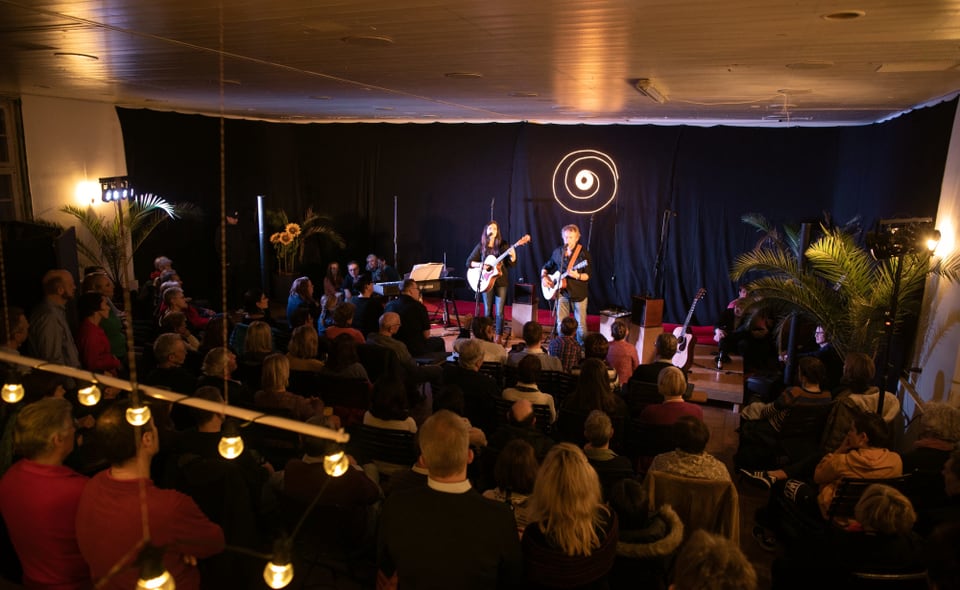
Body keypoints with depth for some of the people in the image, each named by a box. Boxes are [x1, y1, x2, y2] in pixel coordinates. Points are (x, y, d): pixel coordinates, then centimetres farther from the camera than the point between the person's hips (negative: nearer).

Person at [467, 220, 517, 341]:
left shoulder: (503, 245, 2)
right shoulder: (481, 246, 4)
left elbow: (512, 264, 1)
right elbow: (469, 262, 4)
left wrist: (512, 255, -20)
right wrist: (480, 265, -14)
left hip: (501, 281, -1)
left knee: (499, 312, -2)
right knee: (487, 311, 6)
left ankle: (498, 337, 7)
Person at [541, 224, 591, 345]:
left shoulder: (584, 253, -5)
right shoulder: (557, 252, 7)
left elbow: (588, 275, -9)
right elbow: (546, 267, 20)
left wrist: (577, 276, -28)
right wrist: (544, 277, 1)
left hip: (578, 293, -3)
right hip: (562, 292, 3)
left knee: (581, 323, 2)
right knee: (561, 323, 6)